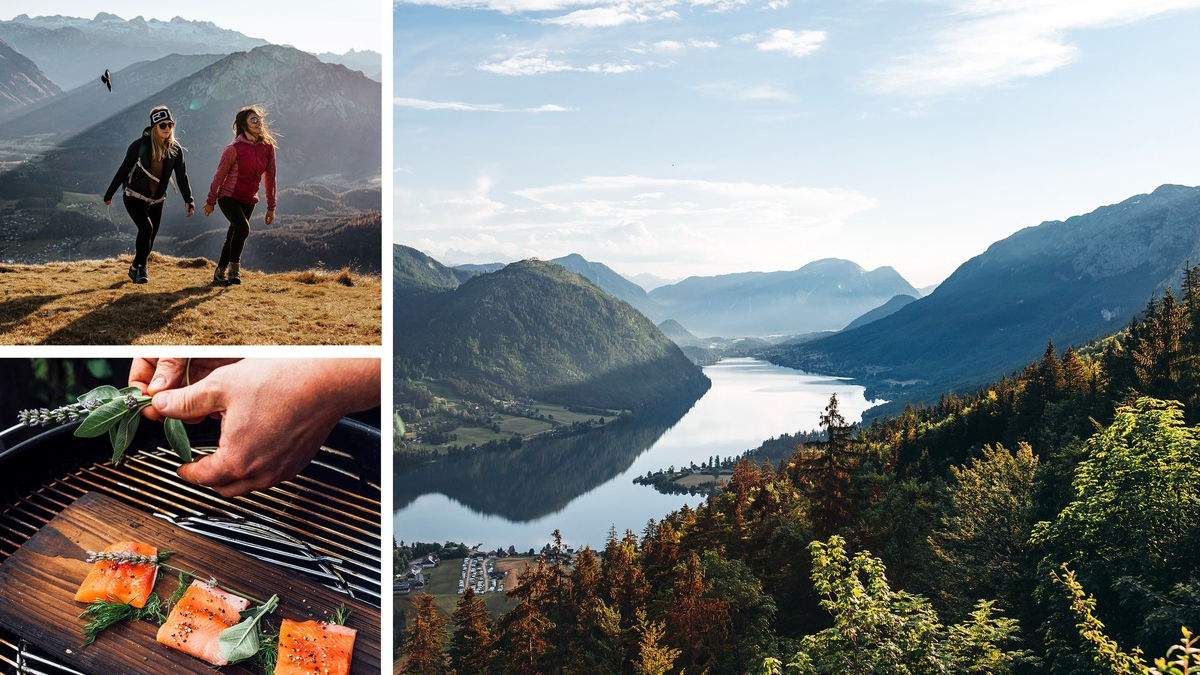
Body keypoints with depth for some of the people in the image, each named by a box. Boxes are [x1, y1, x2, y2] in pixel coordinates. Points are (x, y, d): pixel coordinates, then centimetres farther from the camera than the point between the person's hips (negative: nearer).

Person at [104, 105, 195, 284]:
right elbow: (123, 170, -8)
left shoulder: (175, 149, -6)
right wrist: (109, 194, -3)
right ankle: (139, 267, -7)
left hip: (156, 201, 4)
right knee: (146, 228, -22)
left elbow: (182, 177, -2)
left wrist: (189, 201, -10)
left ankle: (136, 268, 28)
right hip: (135, 197, -4)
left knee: (151, 236, 7)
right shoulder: (140, 145, -16)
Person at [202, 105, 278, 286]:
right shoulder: (234, 149, -17)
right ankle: (234, 270, -13)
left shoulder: (268, 147, -2)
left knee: (233, 237, 12)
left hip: (248, 200, 5)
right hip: (229, 197, -5)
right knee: (243, 228, -27)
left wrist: (271, 207, 6)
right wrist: (211, 201, 0)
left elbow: (270, 177, 5)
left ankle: (219, 273, 26)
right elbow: (219, 175, -7)